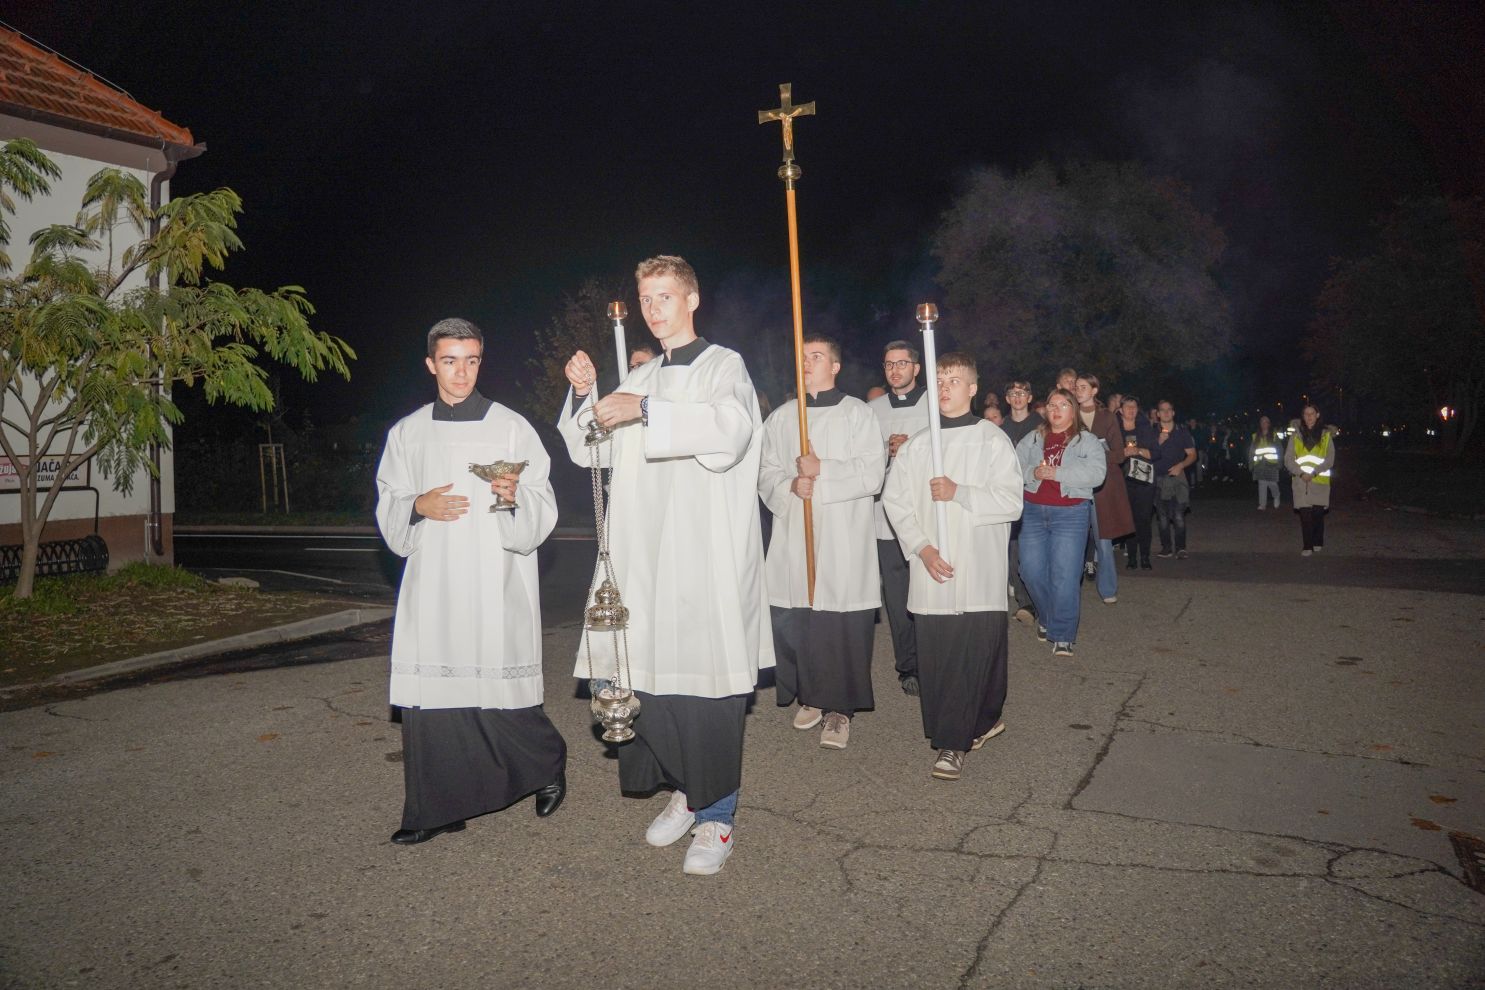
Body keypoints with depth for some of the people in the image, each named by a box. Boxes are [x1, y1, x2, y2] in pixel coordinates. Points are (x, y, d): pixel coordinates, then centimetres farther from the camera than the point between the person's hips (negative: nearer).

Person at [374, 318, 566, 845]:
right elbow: (388, 514, 15)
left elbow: (543, 515, 0)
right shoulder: (407, 433, 13)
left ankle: (549, 765, 27)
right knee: (429, 699, 1)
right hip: (432, 588, 3)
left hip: (496, 588, -3)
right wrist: (418, 506, -6)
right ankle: (436, 810, 16)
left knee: (503, 698, -2)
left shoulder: (512, 428, 3)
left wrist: (516, 496, -21)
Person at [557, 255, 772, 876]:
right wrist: (584, 395, 5)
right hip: (643, 555, 6)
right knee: (648, 675, 5)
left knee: (707, 681, -5)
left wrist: (646, 411, -23)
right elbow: (591, 451, 22)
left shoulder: (723, 366, 2)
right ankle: (686, 790, 26)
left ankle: (716, 818, 9)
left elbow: (730, 429, -19)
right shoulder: (638, 381, 22)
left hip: (707, 555, -6)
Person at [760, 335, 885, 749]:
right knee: (793, 623, 3)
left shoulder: (857, 414, 3)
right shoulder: (781, 417, 15)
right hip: (792, 534, 4)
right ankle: (809, 696, 21)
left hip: (844, 540, -3)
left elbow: (871, 475, -6)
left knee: (842, 627, -4)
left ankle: (839, 707, 7)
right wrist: (791, 486, -9)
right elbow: (765, 473, 11)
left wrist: (822, 471, -13)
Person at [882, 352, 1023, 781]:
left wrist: (959, 493, -14)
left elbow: (1011, 501, -4)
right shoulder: (917, 445, 11)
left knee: (974, 655, -6)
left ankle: (953, 743, 1)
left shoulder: (993, 440, 3)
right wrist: (922, 547, -6)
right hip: (932, 569, 3)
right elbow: (895, 500, 6)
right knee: (935, 657, 4)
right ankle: (983, 721, 23)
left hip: (979, 572, -3)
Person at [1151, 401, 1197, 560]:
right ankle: (1166, 548, 7)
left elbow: (1192, 455, 7)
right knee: (1162, 517, 1)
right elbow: (1149, 456, 5)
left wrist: (1180, 465, -10)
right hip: (1158, 479, 1)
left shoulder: (1182, 432, 7)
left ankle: (1180, 548, -5)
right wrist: (1159, 442, -10)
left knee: (1178, 516, -10)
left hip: (1177, 477, -1)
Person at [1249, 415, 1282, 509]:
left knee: (1272, 484, -2)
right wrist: (1251, 464, 4)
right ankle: (1262, 504, 2)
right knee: (1262, 484, -2)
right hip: (1259, 464, 2)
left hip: (1271, 464, -1)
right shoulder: (1255, 437, 9)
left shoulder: (1274, 436, 5)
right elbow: (1251, 451, 10)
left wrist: (1279, 463, -6)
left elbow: (1279, 449, 3)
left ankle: (1276, 498, 27)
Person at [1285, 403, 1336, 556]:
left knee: (1318, 513, 2)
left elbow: (1330, 460, -2)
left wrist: (1313, 473, -14)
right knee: (1305, 514, -5)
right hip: (1300, 481, 0)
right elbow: (1288, 459, 1)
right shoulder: (1296, 434, 6)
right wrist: (1301, 473, -14)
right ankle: (1307, 546, -1)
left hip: (1320, 481, 0)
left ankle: (1318, 543, 18)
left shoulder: (1326, 434, 5)